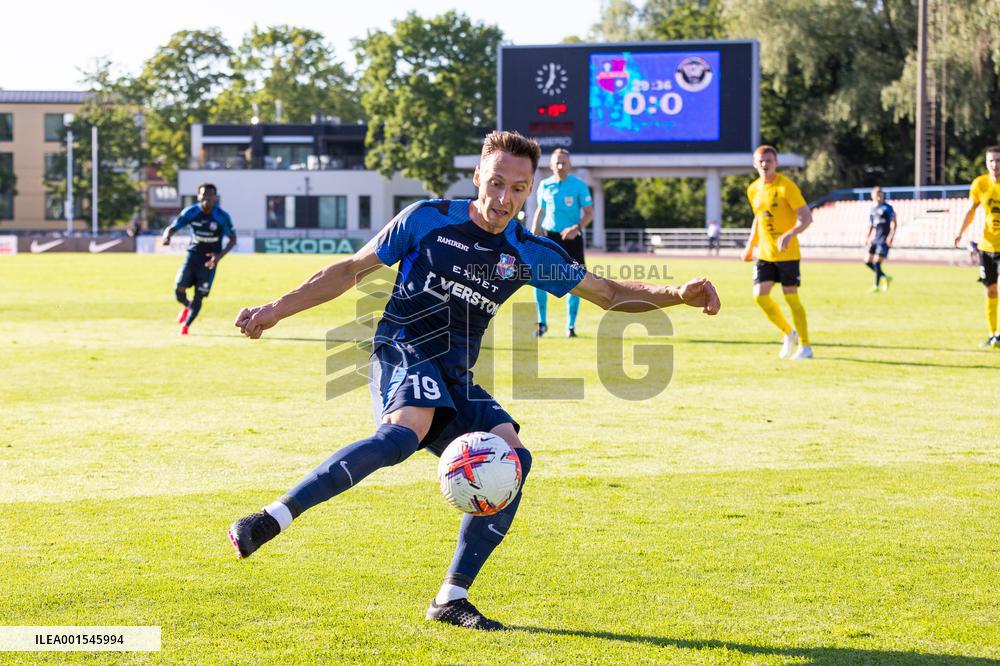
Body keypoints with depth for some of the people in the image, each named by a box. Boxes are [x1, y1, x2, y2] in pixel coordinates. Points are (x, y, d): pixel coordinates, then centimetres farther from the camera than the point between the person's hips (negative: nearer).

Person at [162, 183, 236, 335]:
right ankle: (187, 306, 23)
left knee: (199, 297, -4)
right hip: (193, 254, 1)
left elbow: (232, 239, -5)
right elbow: (172, 228, -8)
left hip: (210, 259, -1)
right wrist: (167, 236, -33)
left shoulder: (222, 216, -14)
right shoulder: (190, 212, -10)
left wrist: (220, 255, -21)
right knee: (179, 289, -12)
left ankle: (186, 326, 16)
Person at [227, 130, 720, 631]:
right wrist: (278, 308, 4)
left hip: (456, 381, 5)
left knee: (512, 455, -18)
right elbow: (352, 270, 7)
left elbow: (609, 292, 16)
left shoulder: (528, 254, 9)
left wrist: (678, 294, 0)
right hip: (403, 352, -5)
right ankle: (270, 520, -42)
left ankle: (451, 598, -11)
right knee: (406, 431, -37)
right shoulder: (426, 219, -1)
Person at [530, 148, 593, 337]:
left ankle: (571, 326, 12)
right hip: (548, 235, 2)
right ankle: (542, 323, 1)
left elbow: (589, 213, -5)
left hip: (571, 237, -2)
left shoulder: (579, 185, -5)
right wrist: (534, 230, 4)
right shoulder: (545, 185, 4)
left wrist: (577, 228, -22)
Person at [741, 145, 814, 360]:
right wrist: (750, 246, 19)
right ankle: (789, 334, 17)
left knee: (791, 297, -4)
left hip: (787, 253, -6)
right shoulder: (753, 190, 7)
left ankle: (805, 346, 8)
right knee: (760, 295, -4)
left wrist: (789, 235, -31)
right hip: (764, 253, 6)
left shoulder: (786, 186, -12)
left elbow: (806, 217, -16)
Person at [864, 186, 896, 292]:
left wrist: (891, 236, -19)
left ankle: (876, 286, -3)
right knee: (868, 262, 3)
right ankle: (886, 277, 17)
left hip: (884, 239, -7)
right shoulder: (872, 209, 15)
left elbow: (893, 223, -9)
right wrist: (868, 237, 16)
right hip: (875, 239, 7)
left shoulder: (887, 208, -4)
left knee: (877, 262, -13)